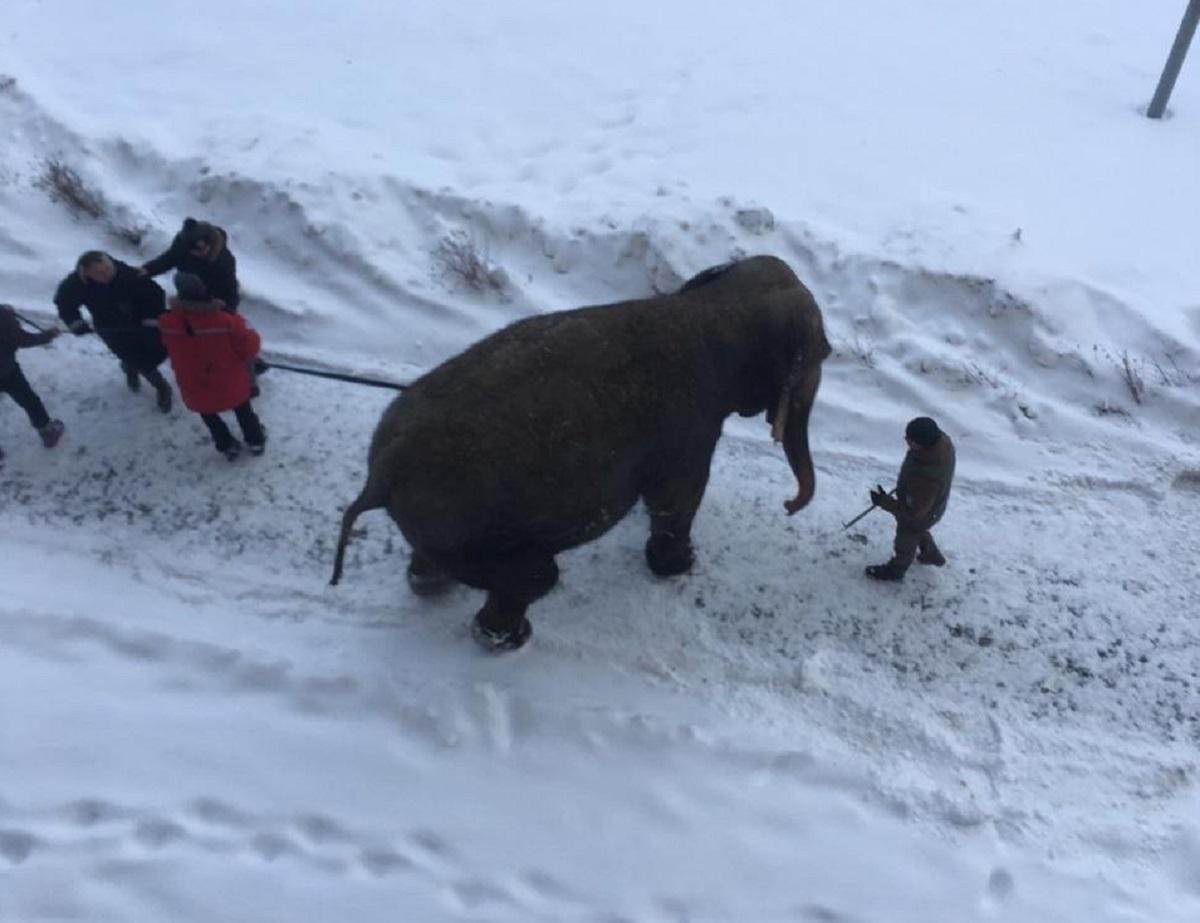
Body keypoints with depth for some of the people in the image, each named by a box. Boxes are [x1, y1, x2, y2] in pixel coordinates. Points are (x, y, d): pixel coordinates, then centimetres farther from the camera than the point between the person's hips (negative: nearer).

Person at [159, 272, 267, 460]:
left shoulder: (167, 323, -24)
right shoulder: (227, 321, -33)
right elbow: (250, 348, -20)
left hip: (195, 390, 1)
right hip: (231, 385, -1)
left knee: (209, 416, 33)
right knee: (243, 411, 31)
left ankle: (227, 446, 51)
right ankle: (256, 440, 52)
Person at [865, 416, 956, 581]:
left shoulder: (926, 480, -49)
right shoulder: (942, 440, -27)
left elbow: (914, 512, -32)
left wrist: (884, 501, -27)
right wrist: (905, 482, 13)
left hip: (920, 516, -6)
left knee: (905, 543, 26)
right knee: (920, 532, 37)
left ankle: (895, 570, 56)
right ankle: (932, 555, 64)